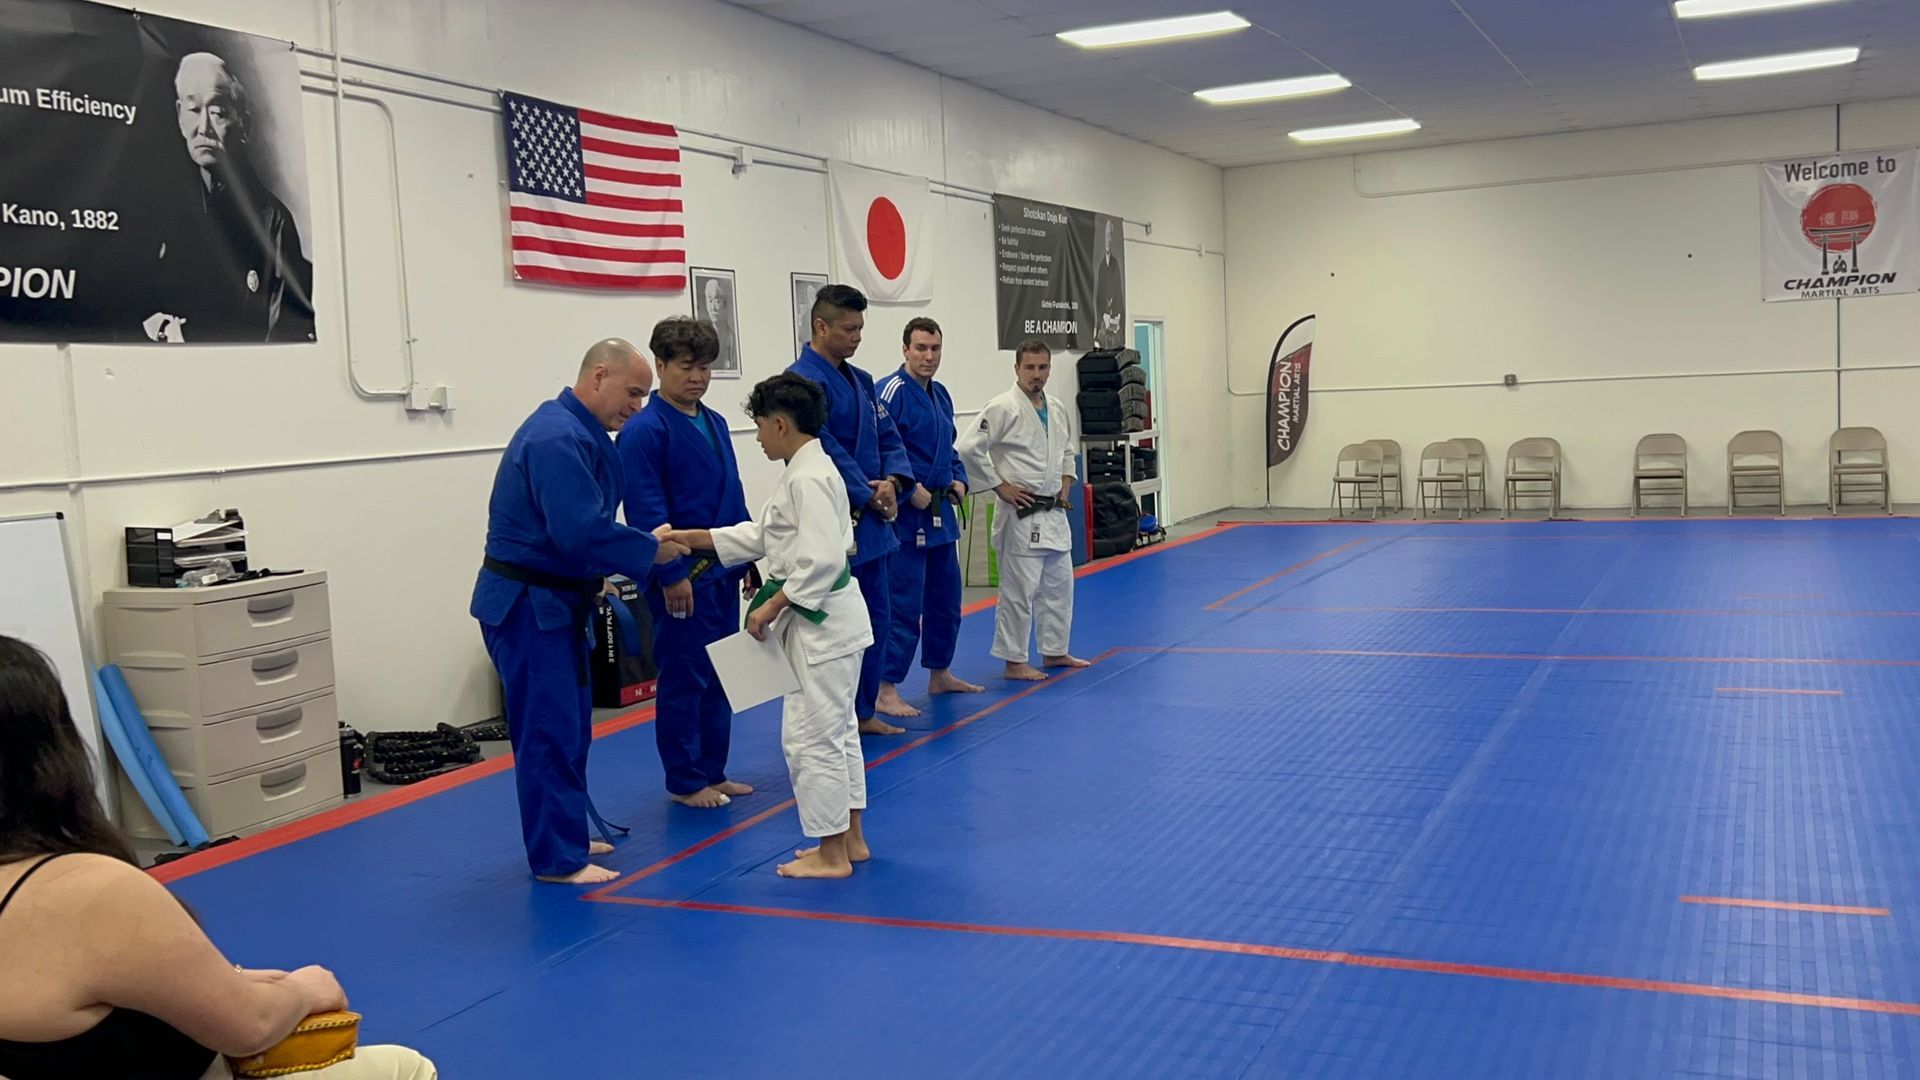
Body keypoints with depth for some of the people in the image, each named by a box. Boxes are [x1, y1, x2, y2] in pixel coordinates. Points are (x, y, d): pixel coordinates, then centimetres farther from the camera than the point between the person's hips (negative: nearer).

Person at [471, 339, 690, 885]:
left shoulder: (580, 431, 11)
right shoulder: (558, 437, -22)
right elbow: (581, 530, -29)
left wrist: (594, 574, 3)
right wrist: (649, 549, -18)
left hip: (555, 597, 11)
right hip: (526, 603, -11)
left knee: (570, 723, 17)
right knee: (550, 728, -5)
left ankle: (564, 835, 29)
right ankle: (557, 858, 3)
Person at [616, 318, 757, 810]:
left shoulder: (715, 423, 10)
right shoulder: (644, 430, -13)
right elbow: (646, 511, -17)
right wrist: (672, 574, -19)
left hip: (721, 570, 8)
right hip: (681, 575, -8)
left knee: (718, 674, 14)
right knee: (684, 677, 1)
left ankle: (713, 772, 26)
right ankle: (685, 781, 13)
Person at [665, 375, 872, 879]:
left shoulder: (808, 478, -21)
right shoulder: (808, 470, 11)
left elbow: (822, 560, -27)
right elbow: (760, 536, 17)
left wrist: (771, 606, -20)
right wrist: (689, 537, 14)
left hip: (821, 621, -11)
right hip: (828, 619, 11)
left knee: (812, 735, -2)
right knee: (836, 730, 17)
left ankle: (831, 854, 7)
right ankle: (850, 838, 27)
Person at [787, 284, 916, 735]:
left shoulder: (860, 380, 14)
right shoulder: (804, 379, -15)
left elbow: (887, 436, 13)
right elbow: (824, 449, -20)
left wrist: (892, 481, -6)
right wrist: (867, 496, -14)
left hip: (870, 522, 10)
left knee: (875, 618, 16)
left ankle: (863, 712, 28)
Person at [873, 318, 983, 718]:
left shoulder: (940, 395, 13)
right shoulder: (890, 392, -15)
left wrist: (958, 479, 7)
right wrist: (910, 489, -24)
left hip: (940, 512, 9)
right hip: (906, 516, -9)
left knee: (945, 599, 18)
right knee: (904, 605, -9)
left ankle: (939, 674, 32)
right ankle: (885, 691, -4)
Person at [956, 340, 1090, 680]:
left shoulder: (1058, 409, 9)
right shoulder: (1003, 408, -15)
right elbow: (969, 448, -19)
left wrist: (1066, 484, 11)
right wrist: (999, 486, -16)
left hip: (1054, 512, 8)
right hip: (1021, 514, -8)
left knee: (1060, 585, 16)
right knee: (1019, 590, -4)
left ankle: (1055, 651, 30)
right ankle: (1014, 661, 7)